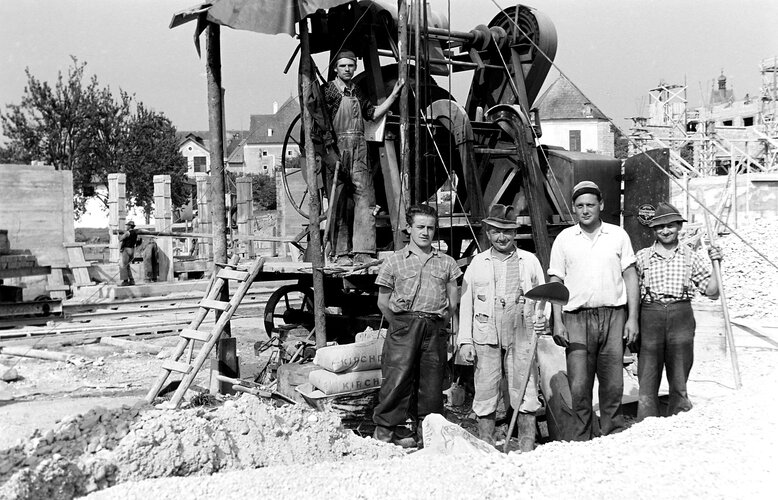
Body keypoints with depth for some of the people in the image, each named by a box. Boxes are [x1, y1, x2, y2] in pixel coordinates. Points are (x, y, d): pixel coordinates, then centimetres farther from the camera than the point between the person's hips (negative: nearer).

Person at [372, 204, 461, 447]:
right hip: (404, 324, -2)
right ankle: (386, 427, 2)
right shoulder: (395, 261, 7)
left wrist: (443, 322, 6)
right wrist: (400, 324, 5)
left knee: (432, 379, 5)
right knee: (398, 375, -9)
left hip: (435, 328, 3)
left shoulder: (446, 262, 13)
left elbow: (453, 300, 15)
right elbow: (383, 301, 8)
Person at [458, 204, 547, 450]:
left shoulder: (529, 261, 10)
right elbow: (466, 303, 9)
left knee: (525, 392, -1)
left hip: (521, 337, 0)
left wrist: (542, 319, -8)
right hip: (486, 338, 0)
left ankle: (527, 450, 9)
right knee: (485, 393, 3)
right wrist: (465, 340, 3)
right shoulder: (477, 263, 10)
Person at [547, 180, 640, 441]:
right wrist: (557, 321, -1)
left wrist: (632, 317, 1)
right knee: (579, 386, -4)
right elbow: (556, 282, 7)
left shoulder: (618, 235, 9)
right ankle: (580, 441, 5)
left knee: (613, 384, 4)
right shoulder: (564, 239, 8)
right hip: (577, 318, 0)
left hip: (613, 315, 1)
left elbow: (630, 277, 9)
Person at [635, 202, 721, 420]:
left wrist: (716, 264, -2)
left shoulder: (691, 257, 9)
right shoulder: (642, 257, 7)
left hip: (681, 317, 1)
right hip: (650, 317, 0)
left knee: (679, 383, 7)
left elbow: (712, 292, 9)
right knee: (647, 381, 0)